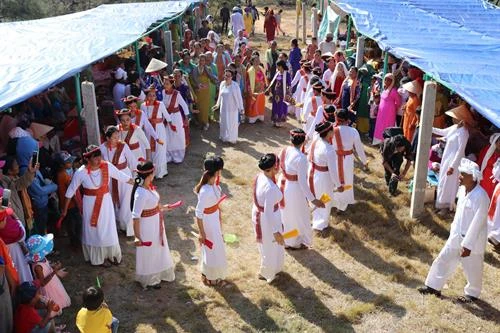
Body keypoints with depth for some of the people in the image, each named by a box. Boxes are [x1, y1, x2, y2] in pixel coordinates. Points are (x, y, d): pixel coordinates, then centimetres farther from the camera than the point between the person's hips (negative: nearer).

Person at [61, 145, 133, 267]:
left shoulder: (107, 166, -16)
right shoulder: (81, 172, -21)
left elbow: (121, 176, -1)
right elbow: (71, 190, -9)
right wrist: (65, 209, -2)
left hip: (106, 202, 3)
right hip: (91, 204, -2)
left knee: (109, 228, 15)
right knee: (94, 230, 13)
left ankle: (112, 254, 37)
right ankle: (98, 258, 34)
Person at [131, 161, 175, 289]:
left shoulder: (149, 186, -7)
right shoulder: (141, 193, -33)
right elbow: (136, 217, -30)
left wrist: (162, 207, 28)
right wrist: (137, 236, -26)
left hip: (156, 223, 9)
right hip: (148, 226, -9)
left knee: (158, 249, 27)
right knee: (149, 253, 14)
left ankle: (157, 274, 52)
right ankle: (149, 280, 38)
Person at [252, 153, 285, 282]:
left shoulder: (259, 177, -9)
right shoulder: (270, 188, -36)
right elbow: (268, 212, -31)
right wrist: (276, 232, -21)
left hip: (258, 214, 8)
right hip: (267, 219, -8)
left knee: (266, 244, 31)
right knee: (271, 246, 19)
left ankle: (271, 268, 57)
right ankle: (266, 273, 44)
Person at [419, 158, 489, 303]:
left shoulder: (480, 196, -26)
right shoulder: (463, 189, -1)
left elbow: (477, 223, -25)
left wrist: (467, 244, -22)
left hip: (473, 240, -8)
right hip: (456, 236, 8)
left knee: (472, 269, 12)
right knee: (443, 260, 13)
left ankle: (473, 294, 34)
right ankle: (433, 286, 27)